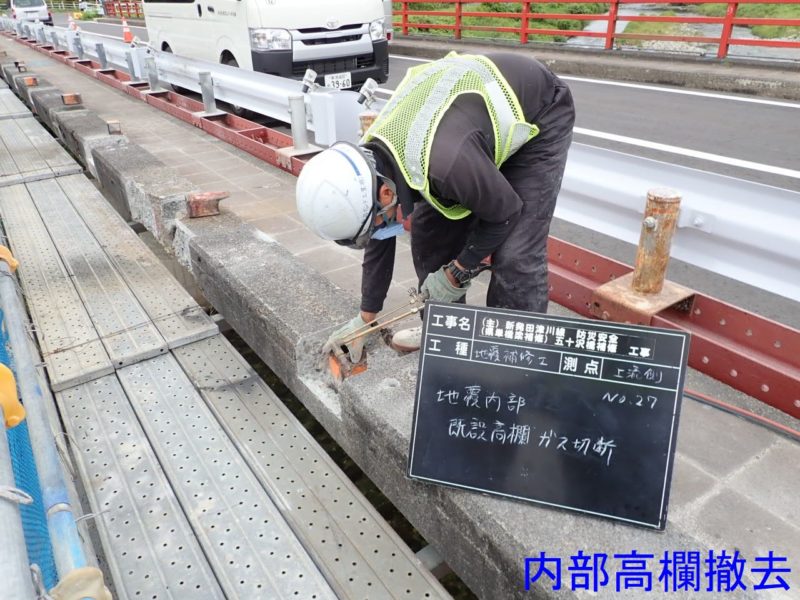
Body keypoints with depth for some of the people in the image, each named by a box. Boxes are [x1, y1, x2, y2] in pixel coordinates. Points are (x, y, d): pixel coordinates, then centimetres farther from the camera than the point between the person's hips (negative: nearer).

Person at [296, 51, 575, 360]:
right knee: (428, 228, 3)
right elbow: (379, 242, 0)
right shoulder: (370, 161, -15)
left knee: (515, 255, -16)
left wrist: (455, 274, -13)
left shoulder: (445, 162, -43)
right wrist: (365, 319, 7)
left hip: (538, 115, -7)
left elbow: (505, 213, -23)